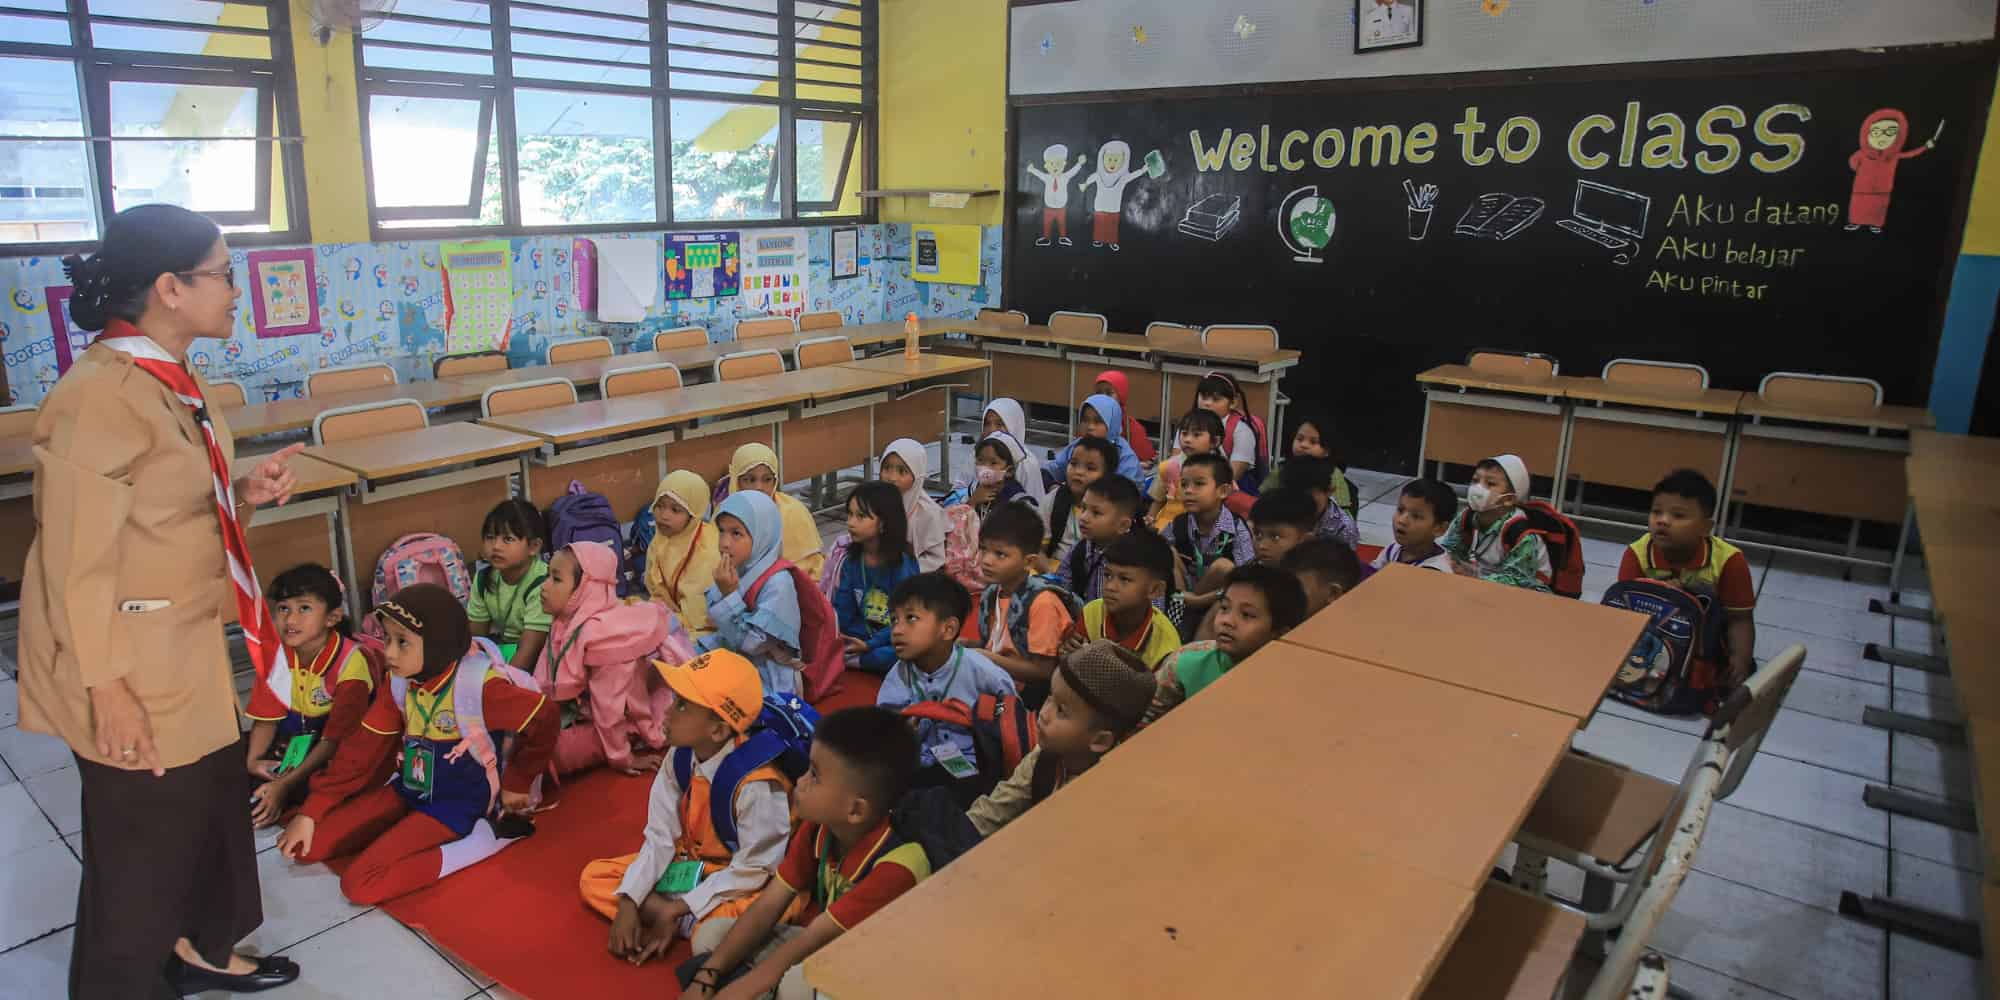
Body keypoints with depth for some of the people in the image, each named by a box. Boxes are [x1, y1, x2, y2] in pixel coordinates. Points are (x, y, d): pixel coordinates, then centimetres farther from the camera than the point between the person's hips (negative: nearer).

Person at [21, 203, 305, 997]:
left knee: (211, 797, 22)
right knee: (142, 837, 8)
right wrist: (107, 689, -19)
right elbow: (77, 561, -21)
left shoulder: (167, 379, 6)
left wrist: (247, 495, -2)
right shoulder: (101, 395, -23)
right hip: (127, 657, -9)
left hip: (186, 643, 9)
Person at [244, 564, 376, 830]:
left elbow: (335, 738, -25)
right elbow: (267, 716, -1)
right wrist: (253, 760, -18)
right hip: (298, 733, 6)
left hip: (347, 742, -6)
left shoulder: (350, 662, -26)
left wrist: (284, 785, -29)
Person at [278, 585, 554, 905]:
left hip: (457, 803, -7)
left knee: (361, 884, -20)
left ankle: (484, 837, -12)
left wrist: (516, 784, -11)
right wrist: (310, 812, -2)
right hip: (409, 791, 7)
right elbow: (363, 748, 2)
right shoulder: (398, 683, -3)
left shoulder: (479, 685, -26)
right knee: (307, 845, -1)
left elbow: (544, 720, -22)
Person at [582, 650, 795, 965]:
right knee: (593, 877, -1)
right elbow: (660, 839, -6)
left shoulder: (756, 784, -32)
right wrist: (628, 903, -18)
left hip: (738, 886, -7)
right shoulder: (679, 760, -12)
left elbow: (752, 870, -23)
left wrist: (677, 909, -21)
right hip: (690, 867, 7)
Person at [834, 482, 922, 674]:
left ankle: (851, 660, -18)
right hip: (864, 636, 4)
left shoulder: (903, 564, -14)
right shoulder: (852, 561, 3)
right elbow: (843, 610, 3)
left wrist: (870, 645, -23)